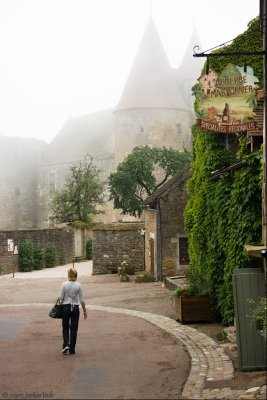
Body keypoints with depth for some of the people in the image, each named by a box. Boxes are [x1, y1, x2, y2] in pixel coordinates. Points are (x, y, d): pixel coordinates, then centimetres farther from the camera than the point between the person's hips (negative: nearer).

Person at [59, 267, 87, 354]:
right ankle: (72, 349, 12)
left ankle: (66, 345, -4)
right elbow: (81, 300, -3)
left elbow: (61, 298, -5)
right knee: (74, 329, 10)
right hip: (75, 308, 0)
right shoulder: (78, 285, -6)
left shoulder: (64, 284, -8)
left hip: (65, 307, 0)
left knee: (65, 328, 15)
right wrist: (84, 311, 7)